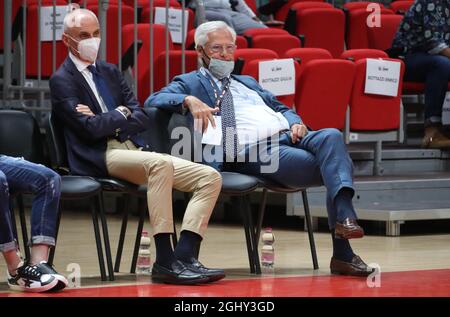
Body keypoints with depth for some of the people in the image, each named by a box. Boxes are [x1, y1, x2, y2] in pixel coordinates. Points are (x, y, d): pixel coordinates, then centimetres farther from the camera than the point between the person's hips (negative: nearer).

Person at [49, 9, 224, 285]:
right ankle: (165, 261, -39)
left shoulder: (110, 73, 22)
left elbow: (141, 119, 12)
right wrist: (121, 115, 2)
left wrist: (105, 122, -3)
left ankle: (184, 256, -24)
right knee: (160, 164, -38)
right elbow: (90, 129, -12)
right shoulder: (63, 80, 2)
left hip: (133, 150, 8)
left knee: (210, 177, -10)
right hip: (100, 157, -8)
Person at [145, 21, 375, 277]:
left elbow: (281, 108, 34)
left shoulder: (247, 83, 36)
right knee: (327, 167, -29)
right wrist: (189, 100, -21)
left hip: (290, 136, 6)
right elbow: (154, 100, -1)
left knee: (331, 136, -29)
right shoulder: (190, 82, 15)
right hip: (255, 151, -6)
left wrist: (295, 122, 9)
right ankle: (342, 254, -34)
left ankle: (345, 220, -40)